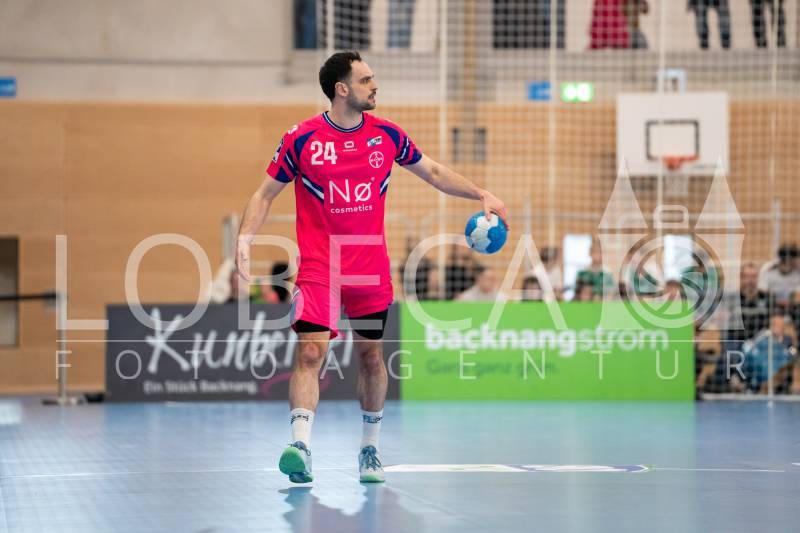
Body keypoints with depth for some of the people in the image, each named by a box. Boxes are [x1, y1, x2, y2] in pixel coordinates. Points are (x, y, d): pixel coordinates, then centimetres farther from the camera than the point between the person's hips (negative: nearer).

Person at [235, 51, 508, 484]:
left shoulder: (387, 135, 3)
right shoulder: (301, 139, -7)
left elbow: (433, 173, 17)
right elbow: (266, 193, 0)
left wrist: (481, 195, 10)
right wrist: (245, 235, -15)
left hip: (371, 270, 3)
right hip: (319, 267, -3)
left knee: (371, 355, 10)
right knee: (310, 351, -17)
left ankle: (370, 448, 25)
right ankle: (300, 446, -23)